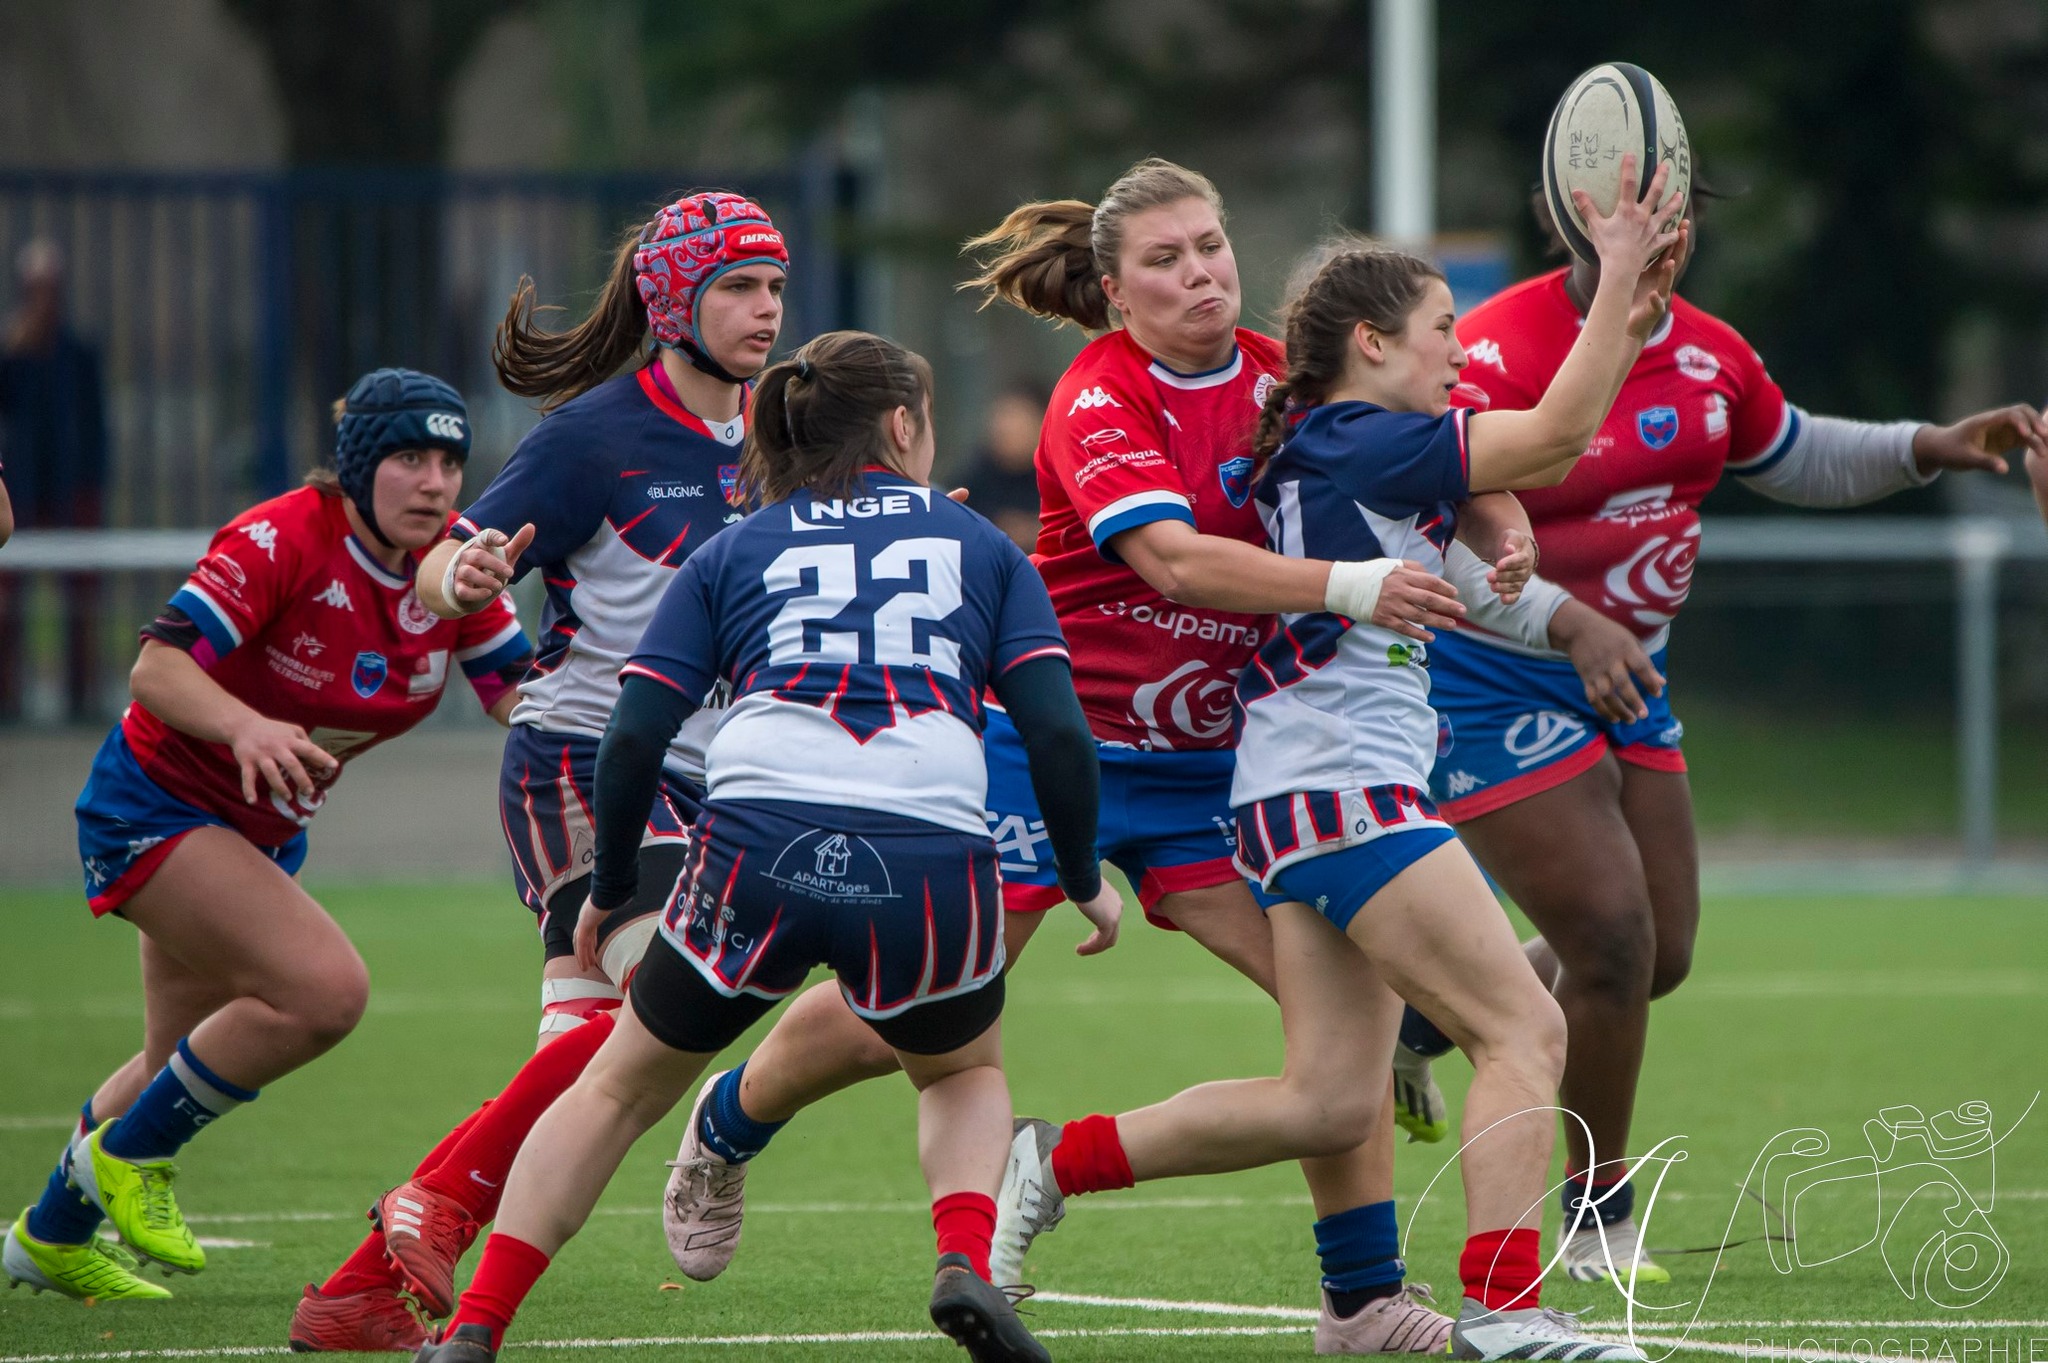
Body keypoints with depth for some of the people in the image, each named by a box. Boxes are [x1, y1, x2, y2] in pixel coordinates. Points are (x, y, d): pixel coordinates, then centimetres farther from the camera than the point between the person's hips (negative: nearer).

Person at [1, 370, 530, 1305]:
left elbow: (518, 692, -2)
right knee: (324, 989, -25)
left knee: (182, 1071, 17)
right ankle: (127, 1156, -6)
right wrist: (247, 728, -51)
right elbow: (156, 668, -34)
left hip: (264, 831, 8)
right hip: (156, 802, -8)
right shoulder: (281, 540, -27)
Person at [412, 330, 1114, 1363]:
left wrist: (610, 888, 23)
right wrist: (1084, 879, 21)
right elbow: (1058, 734, 7)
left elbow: (633, 739, 10)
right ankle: (965, 1261, 1)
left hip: (757, 847, 0)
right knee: (965, 1074, 30)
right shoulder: (980, 546, 19)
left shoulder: (731, 553, 20)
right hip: (932, 859, 0)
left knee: (620, 1088, 20)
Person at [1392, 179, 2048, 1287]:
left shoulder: (1706, 353, 3)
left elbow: (1795, 460, 21)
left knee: (1660, 952, 9)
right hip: (1491, 688, -8)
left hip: (1624, 682, 8)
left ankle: (1423, 1020, 33)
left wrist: (1933, 448, 7)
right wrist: (1569, 624, -41)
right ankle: (1599, 1216, 7)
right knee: (1612, 938, -13)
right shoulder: (1496, 356, -23)